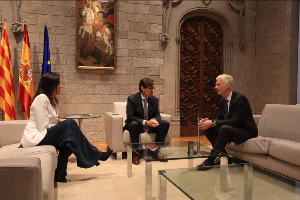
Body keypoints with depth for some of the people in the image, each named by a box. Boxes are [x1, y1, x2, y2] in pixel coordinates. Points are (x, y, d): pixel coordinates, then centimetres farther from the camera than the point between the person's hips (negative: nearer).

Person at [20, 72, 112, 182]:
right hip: (34, 138, -9)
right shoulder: (41, 98, -15)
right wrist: (65, 124, -11)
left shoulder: (51, 99, 15)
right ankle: (96, 155, -11)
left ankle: (59, 174, -4)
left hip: (42, 136, 9)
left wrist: (59, 121, -5)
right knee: (70, 125, -20)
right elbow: (43, 127, -20)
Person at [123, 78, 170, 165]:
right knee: (133, 124, -38)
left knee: (165, 123, -17)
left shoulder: (154, 99, 2)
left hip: (150, 126, 5)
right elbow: (130, 117, -18)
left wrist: (155, 120, -21)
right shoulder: (132, 99, -12)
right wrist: (145, 122, -31)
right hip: (138, 126, -4)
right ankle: (135, 153, -23)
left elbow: (157, 114, 6)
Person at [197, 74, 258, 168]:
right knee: (207, 128, -8)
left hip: (246, 132, -8)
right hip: (230, 130, 9)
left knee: (224, 128, -36)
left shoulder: (240, 99, -20)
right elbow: (219, 118, 9)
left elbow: (235, 121, -28)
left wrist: (213, 123, -32)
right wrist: (208, 121, -14)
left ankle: (212, 158, -21)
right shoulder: (223, 100, 7)